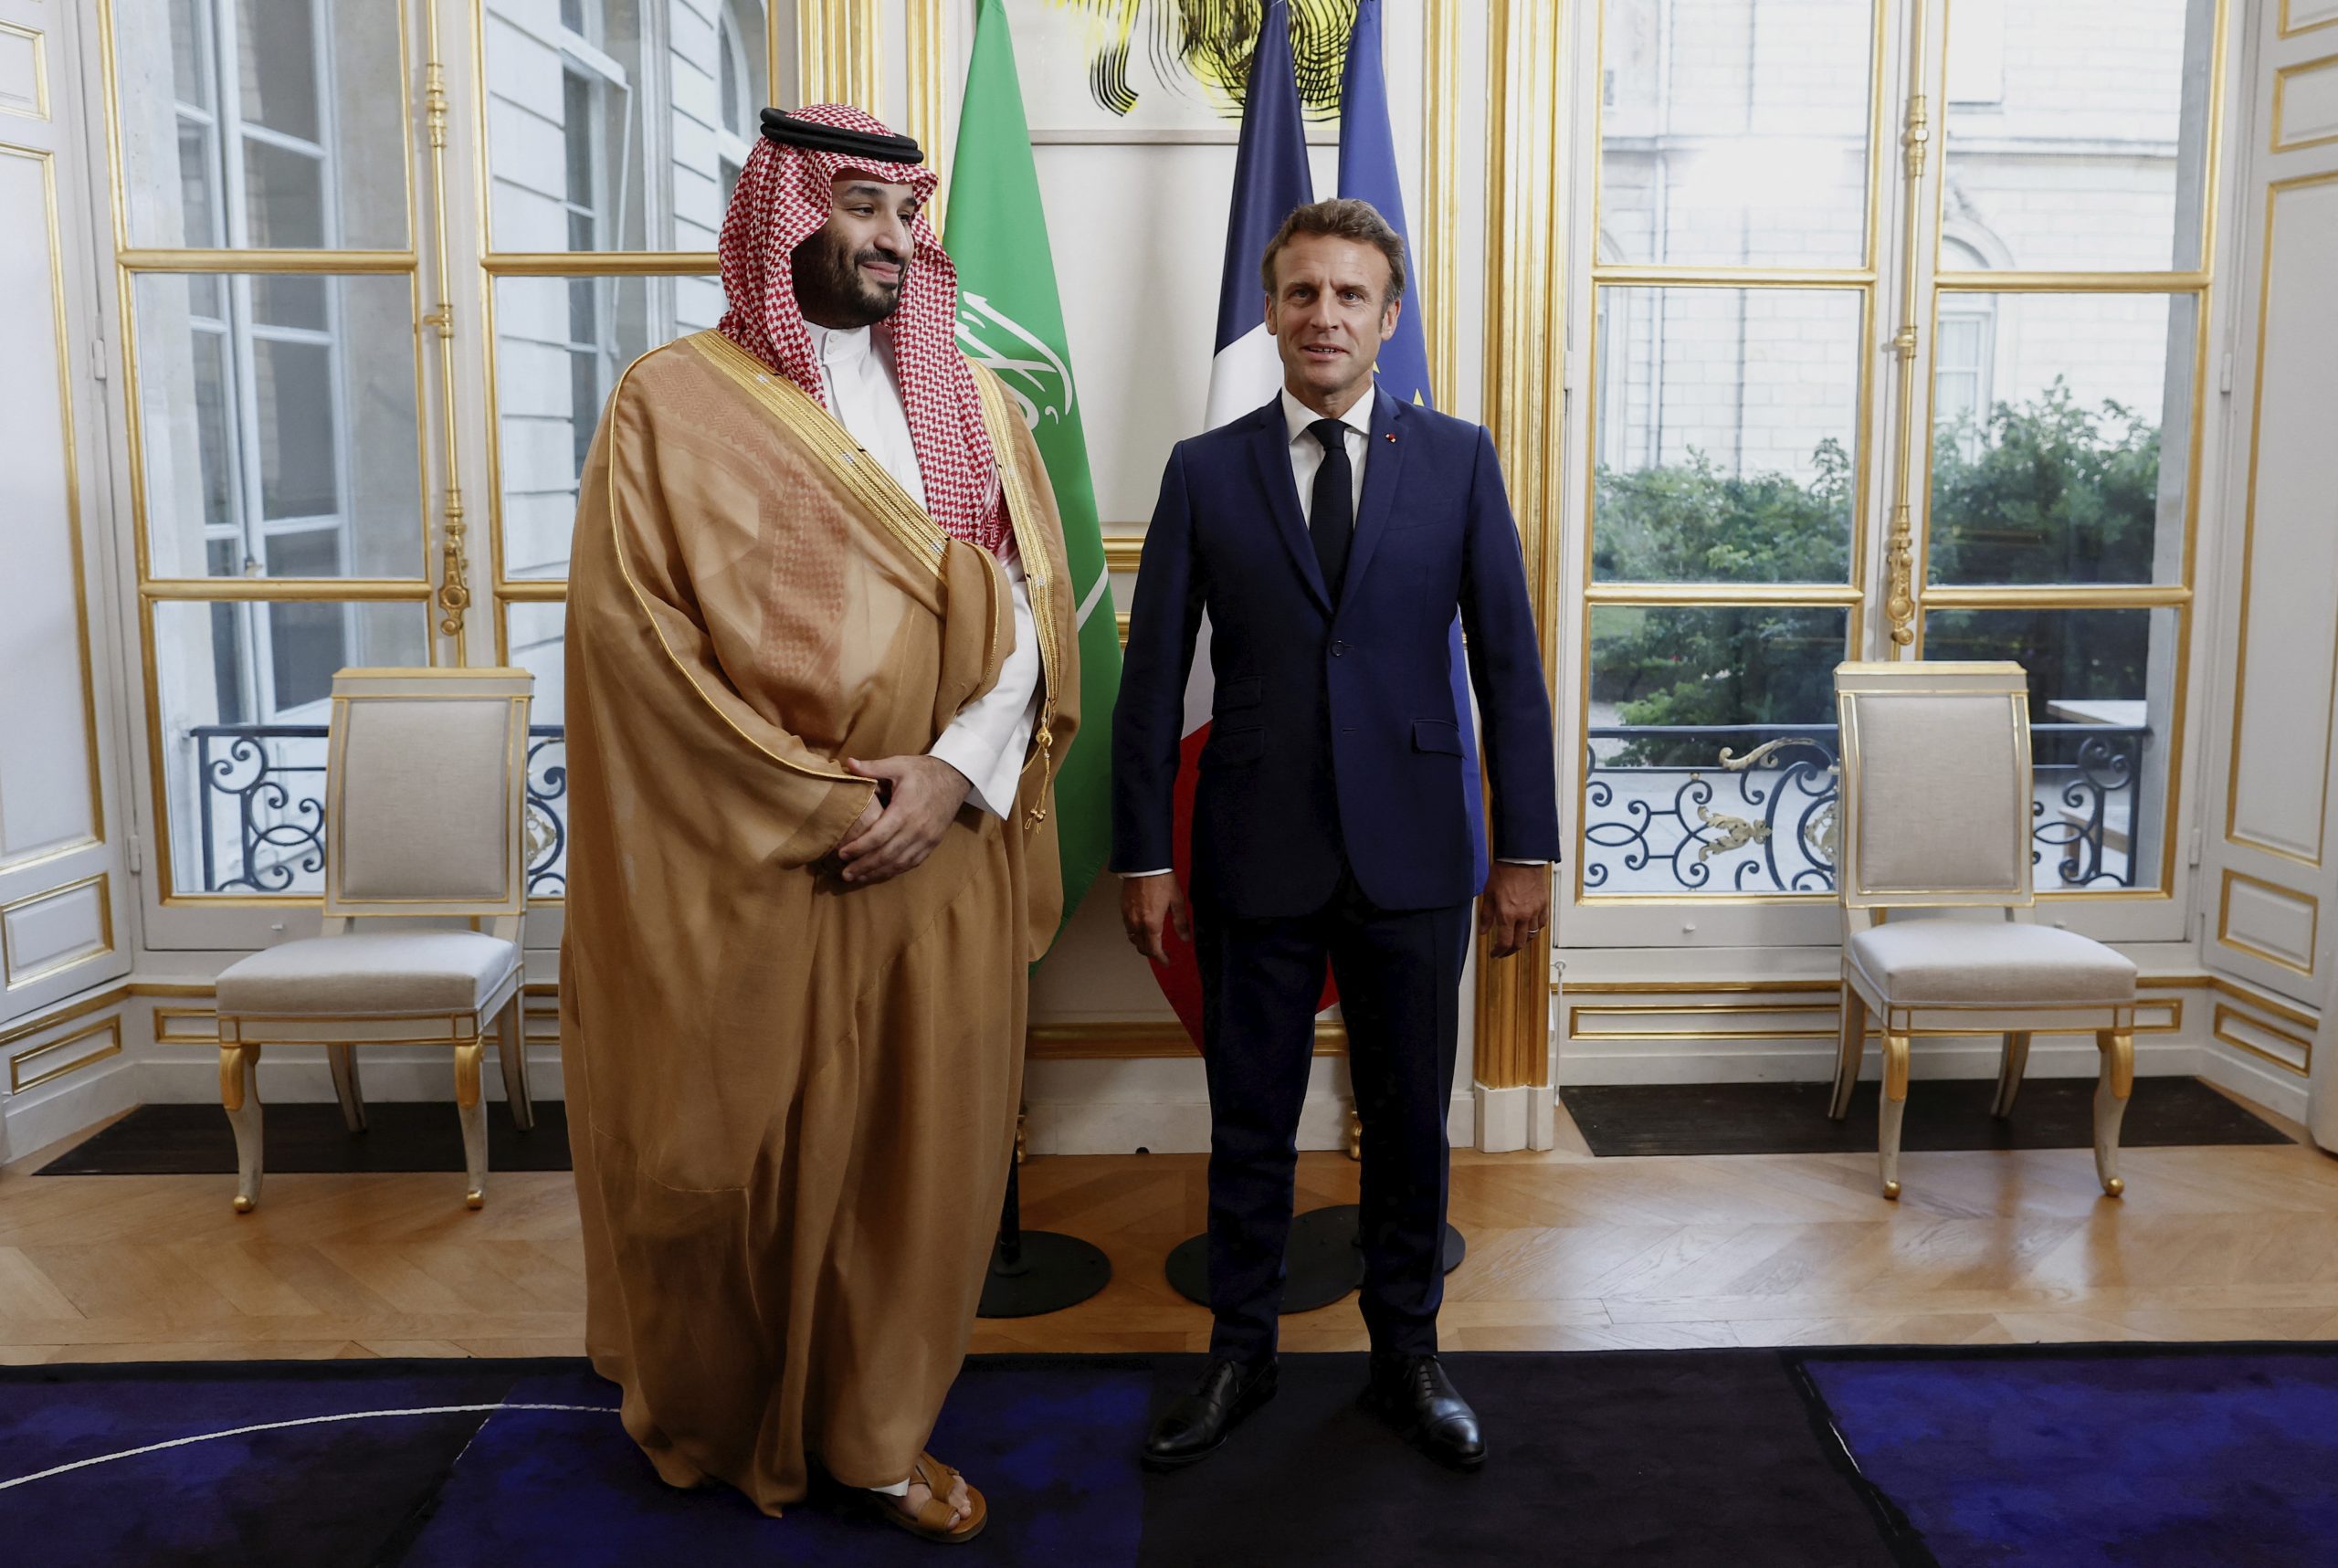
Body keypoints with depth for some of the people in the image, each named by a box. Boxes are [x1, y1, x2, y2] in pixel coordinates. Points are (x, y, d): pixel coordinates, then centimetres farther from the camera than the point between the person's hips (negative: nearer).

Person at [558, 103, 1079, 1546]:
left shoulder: (974, 406, 10)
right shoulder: (674, 405, -2)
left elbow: (1030, 607, 4)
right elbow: (637, 638, -9)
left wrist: (954, 771, -12)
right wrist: (825, 803, -14)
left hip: (943, 864, 4)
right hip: (752, 876, -3)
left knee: (921, 1154, 9)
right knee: (742, 1154, 9)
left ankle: (880, 1429, 28)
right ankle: (718, 1419, 35)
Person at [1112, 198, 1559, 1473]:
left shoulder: (1458, 459, 3)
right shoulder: (1205, 471, 3)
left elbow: (1508, 662, 2)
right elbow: (1153, 677, 2)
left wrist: (1526, 848, -1)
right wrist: (1142, 858, -1)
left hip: (1411, 853, 0)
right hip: (1255, 855, 0)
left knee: (1409, 1120, 11)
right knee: (1248, 1121, 11)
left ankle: (1405, 1354, 30)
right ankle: (1241, 1354, 29)